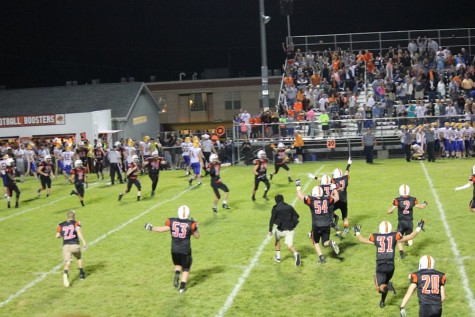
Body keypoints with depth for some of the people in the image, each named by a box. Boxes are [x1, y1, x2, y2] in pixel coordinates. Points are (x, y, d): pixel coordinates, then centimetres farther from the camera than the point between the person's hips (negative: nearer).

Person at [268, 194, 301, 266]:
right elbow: (297, 216, 11)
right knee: (289, 245, 1)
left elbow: (272, 219, -12)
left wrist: (270, 230, -9)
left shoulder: (275, 208, -6)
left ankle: (278, 256, 32)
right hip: (290, 229, 2)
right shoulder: (289, 207, 7)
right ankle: (296, 254, -30)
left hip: (281, 230, -2)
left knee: (277, 240, 28)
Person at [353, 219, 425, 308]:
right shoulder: (395, 236, 0)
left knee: (381, 287, 0)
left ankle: (388, 286, -32)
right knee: (385, 282, 27)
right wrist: (418, 228, 21)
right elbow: (410, 237, 8)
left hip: (380, 266, -2)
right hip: (390, 266, 2)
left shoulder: (376, 237, 0)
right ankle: (382, 302, 36)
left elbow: (362, 240, 15)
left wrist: (357, 232, 33)